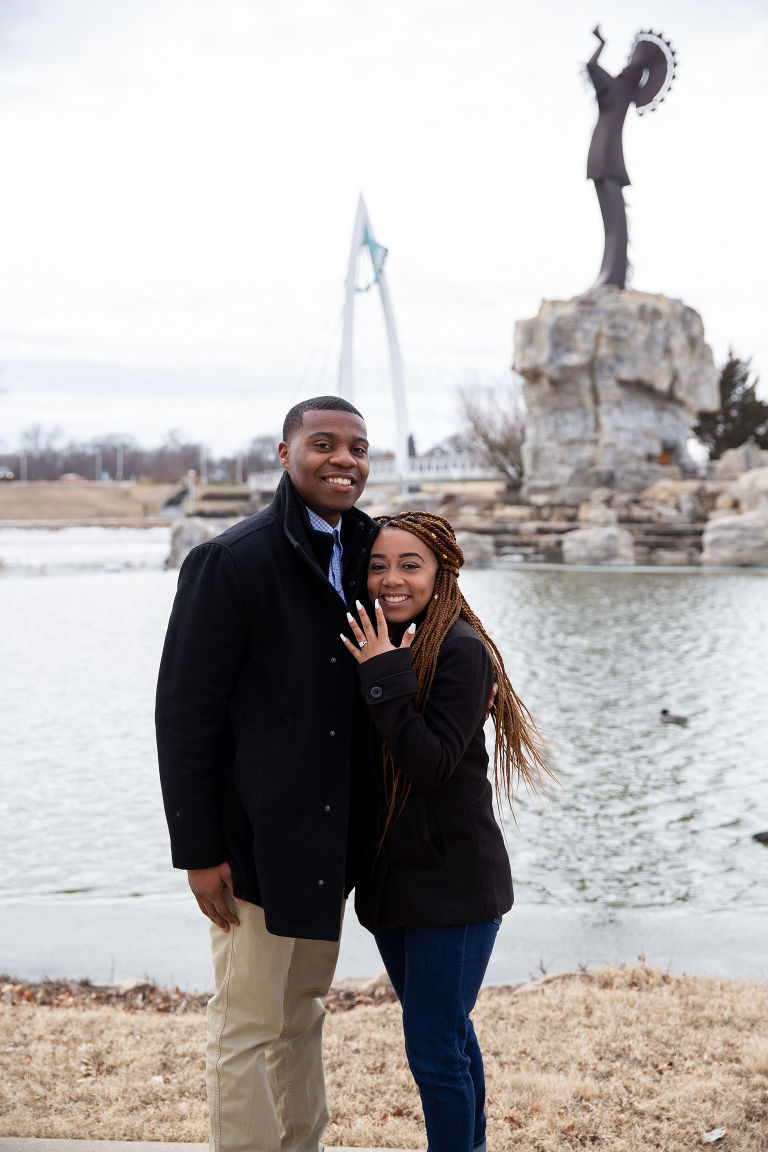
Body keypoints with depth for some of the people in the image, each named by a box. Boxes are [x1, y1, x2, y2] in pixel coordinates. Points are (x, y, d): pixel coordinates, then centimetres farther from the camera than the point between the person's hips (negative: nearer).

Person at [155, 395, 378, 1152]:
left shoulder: (364, 549, 8)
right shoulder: (230, 562, -13)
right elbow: (184, 712, -14)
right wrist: (198, 849, -15)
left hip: (331, 836, 7)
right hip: (258, 837, -7)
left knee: (302, 1018, 20)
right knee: (247, 1030, 4)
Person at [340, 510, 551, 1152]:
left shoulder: (461, 649, -16)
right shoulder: (374, 645, 7)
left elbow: (432, 762, -22)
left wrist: (386, 677, -23)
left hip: (452, 878, -8)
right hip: (391, 875, 8)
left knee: (434, 1049, -4)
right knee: (446, 1032, 22)